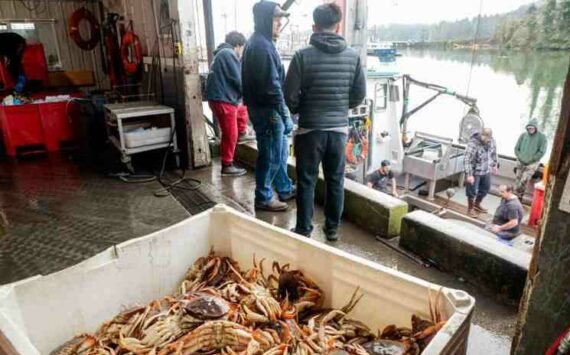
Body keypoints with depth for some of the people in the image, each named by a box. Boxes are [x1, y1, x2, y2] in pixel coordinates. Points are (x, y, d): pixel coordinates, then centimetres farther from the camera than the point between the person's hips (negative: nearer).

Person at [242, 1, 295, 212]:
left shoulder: (257, 42, 15)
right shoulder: (262, 46, -18)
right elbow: (272, 86, -23)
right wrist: (285, 114, -20)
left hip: (263, 107, 10)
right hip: (267, 110, -10)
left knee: (280, 152, 19)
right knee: (271, 156, 1)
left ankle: (285, 189, 32)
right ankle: (263, 198, 15)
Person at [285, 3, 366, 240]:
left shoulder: (303, 55, -11)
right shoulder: (353, 56, -1)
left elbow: (290, 96, -9)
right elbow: (359, 95, 4)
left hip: (310, 129, -3)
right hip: (339, 128, 3)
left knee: (306, 182, 9)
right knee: (335, 181, 15)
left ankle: (304, 230, 19)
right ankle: (332, 228, 26)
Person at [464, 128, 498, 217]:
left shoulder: (491, 141, -7)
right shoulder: (473, 143, -27)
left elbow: (494, 153, 13)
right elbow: (468, 160, -26)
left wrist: (495, 165, 17)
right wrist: (469, 175, -27)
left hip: (486, 171, 7)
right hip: (475, 172, -7)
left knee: (485, 189, 20)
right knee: (472, 191, 6)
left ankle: (477, 204, 43)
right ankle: (470, 209, 26)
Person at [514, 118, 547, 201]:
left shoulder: (542, 137, -8)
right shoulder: (523, 135, 1)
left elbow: (542, 152, -10)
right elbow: (516, 148, 6)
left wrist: (530, 160, -12)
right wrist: (520, 158, -7)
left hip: (532, 163, -4)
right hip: (520, 162, 4)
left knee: (524, 180, -13)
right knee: (518, 180, 8)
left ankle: (519, 197, 1)